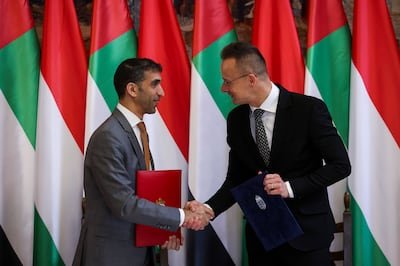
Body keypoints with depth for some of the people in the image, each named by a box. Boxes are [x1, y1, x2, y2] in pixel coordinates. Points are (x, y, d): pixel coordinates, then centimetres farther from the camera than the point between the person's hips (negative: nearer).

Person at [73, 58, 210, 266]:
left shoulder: (135, 131, 9)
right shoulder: (108, 137, -20)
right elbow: (124, 204, -24)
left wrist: (166, 229, -4)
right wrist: (181, 217, -18)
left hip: (138, 249, 8)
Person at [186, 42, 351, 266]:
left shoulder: (309, 109, -13)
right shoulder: (236, 119, 1)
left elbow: (340, 165, -10)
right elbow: (237, 179, 6)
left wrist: (290, 187, -20)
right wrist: (209, 208, -11)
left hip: (306, 231, -4)